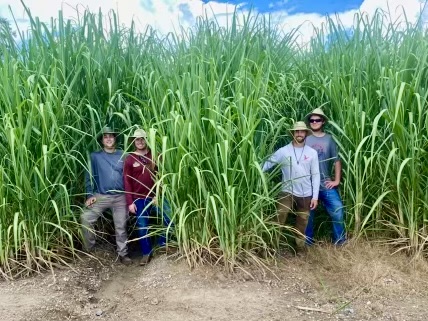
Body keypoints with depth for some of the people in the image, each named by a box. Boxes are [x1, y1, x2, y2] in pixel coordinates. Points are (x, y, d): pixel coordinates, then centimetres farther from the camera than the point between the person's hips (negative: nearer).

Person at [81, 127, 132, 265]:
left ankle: (123, 254, 20)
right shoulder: (95, 156, 3)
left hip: (120, 197, 0)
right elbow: (89, 176, 2)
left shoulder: (123, 155, 5)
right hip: (101, 196, 0)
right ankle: (89, 248, 5)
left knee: (121, 227, 6)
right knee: (85, 218, -15)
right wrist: (90, 195, -8)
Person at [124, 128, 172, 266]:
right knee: (142, 226, 6)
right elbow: (127, 182, -2)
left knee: (169, 220, 0)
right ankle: (147, 252, 22)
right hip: (139, 198, -1)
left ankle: (163, 244, 24)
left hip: (156, 195, 1)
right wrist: (130, 202, -7)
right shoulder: (129, 159, 0)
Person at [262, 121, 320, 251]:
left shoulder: (312, 152, 2)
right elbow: (267, 164, -9)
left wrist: (315, 196, -3)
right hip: (287, 192, -2)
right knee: (278, 221, -10)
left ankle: (300, 247, 31)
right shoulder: (283, 151, -4)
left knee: (302, 224, 14)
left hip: (305, 195, 2)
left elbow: (315, 175, 2)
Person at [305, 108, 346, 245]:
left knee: (337, 210, 0)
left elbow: (337, 160, 6)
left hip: (326, 184, 1)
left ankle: (340, 240, 19)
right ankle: (307, 242, 23)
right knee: (308, 213, 9)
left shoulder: (329, 139, 3)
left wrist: (337, 180, 0)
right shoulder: (305, 138, 0)